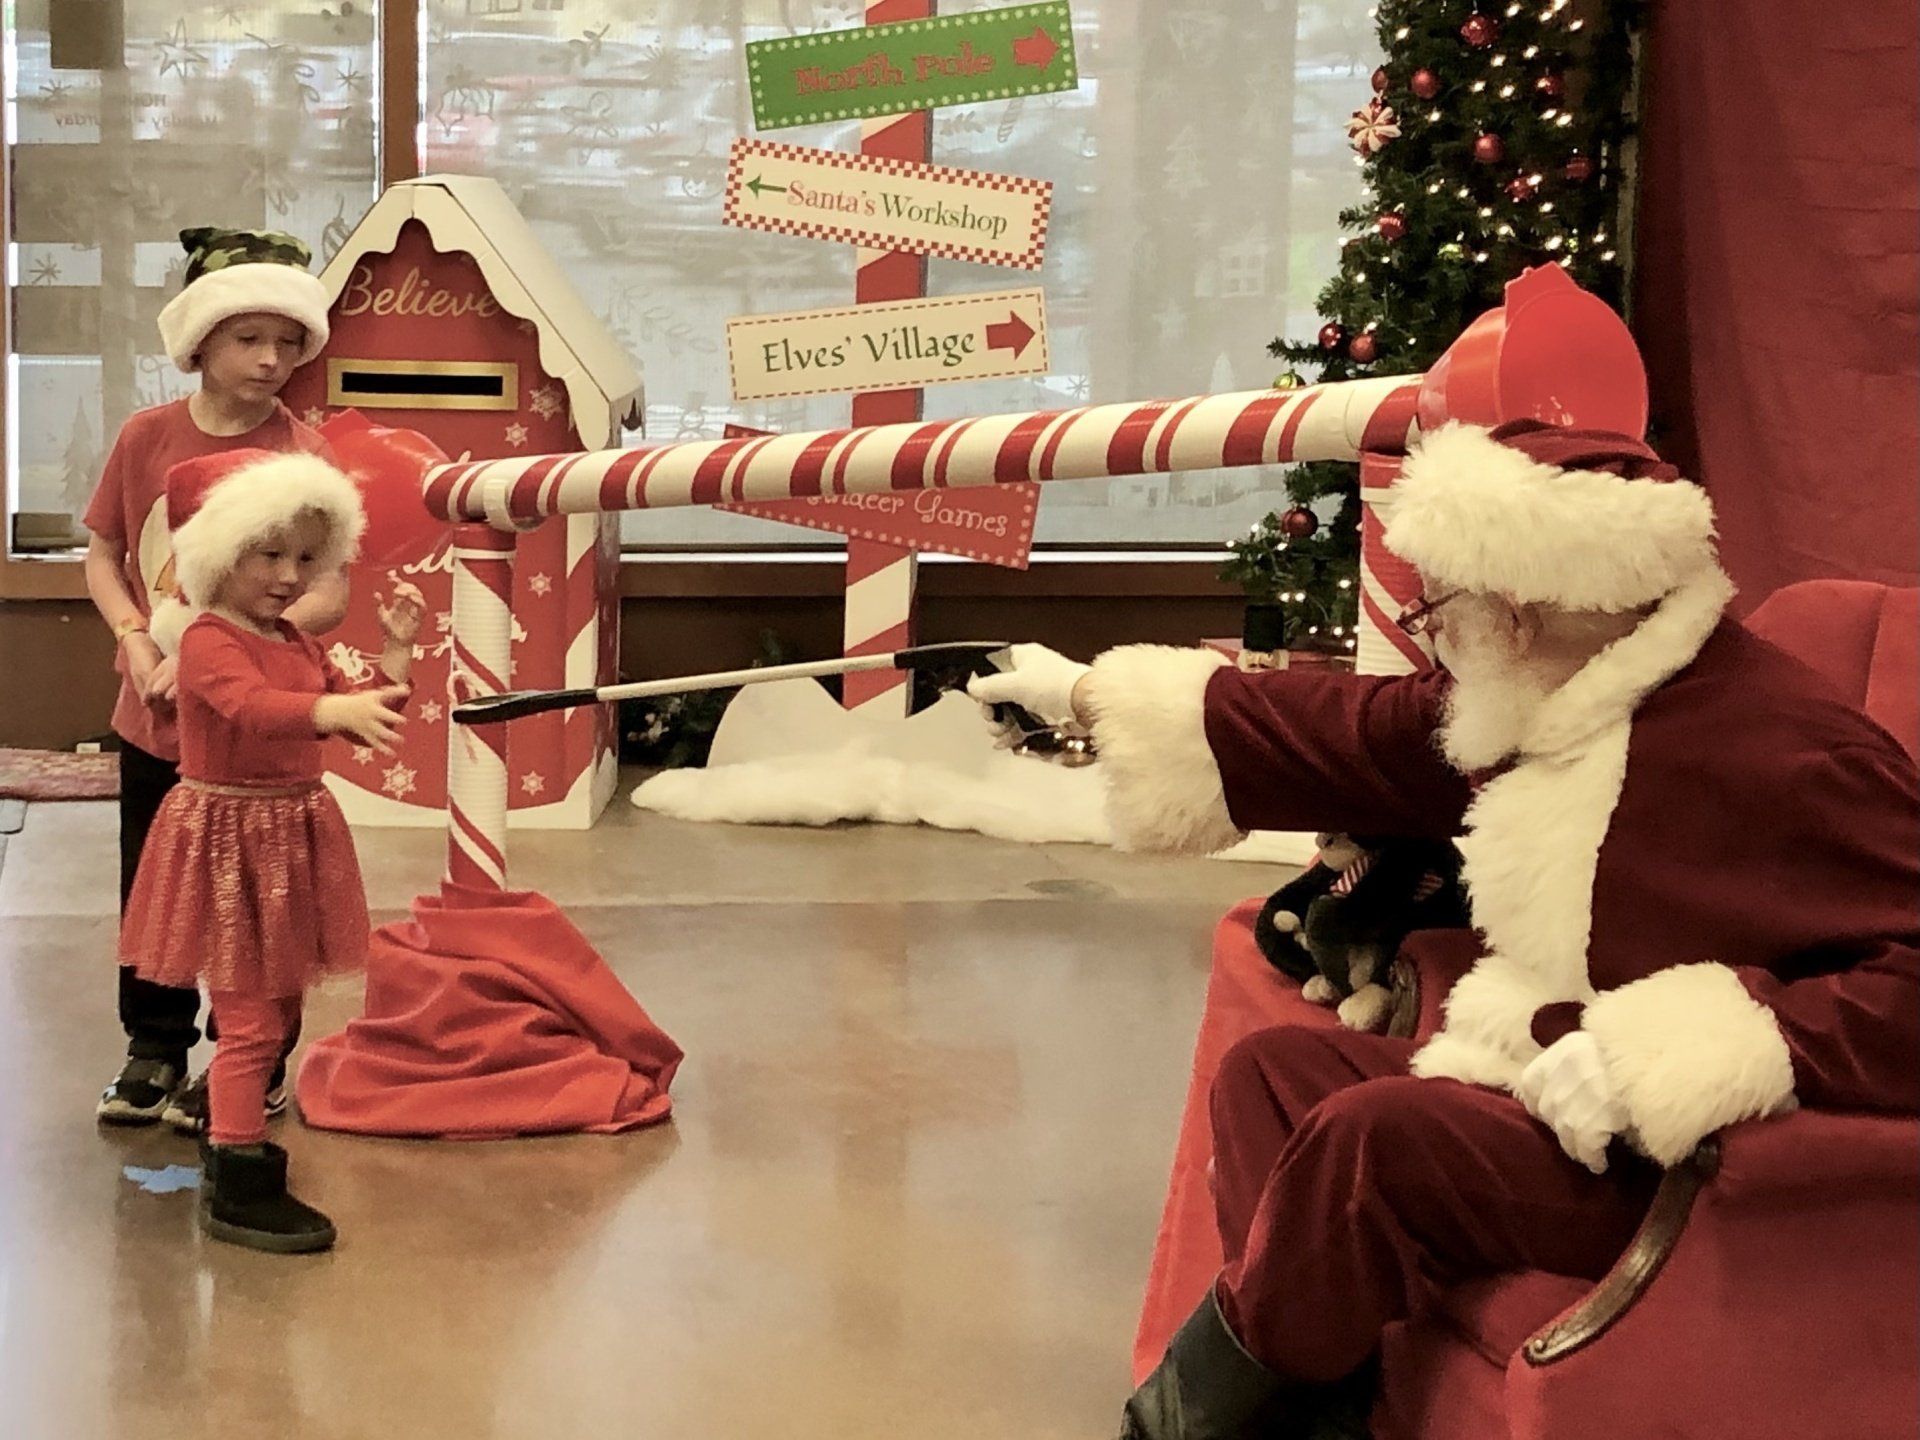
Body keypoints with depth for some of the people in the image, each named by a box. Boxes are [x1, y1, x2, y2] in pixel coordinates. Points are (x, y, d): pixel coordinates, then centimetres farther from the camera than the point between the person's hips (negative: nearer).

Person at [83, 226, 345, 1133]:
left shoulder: (303, 454, -12)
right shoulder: (148, 438, -2)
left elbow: (328, 597, -15)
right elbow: (102, 555, 8)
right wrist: (135, 639, -9)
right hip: (151, 715, 4)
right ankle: (156, 1049, 32)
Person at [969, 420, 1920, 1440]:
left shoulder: (1787, 753, -21)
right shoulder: (1550, 713, 7)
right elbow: (1343, 735, 17)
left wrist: (1687, 1052, -35)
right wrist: (1092, 695, 22)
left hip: (1673, 1160, -10)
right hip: (1528, 1087, 10)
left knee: (1376, 1135, -25)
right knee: (1274, 1069, 5)